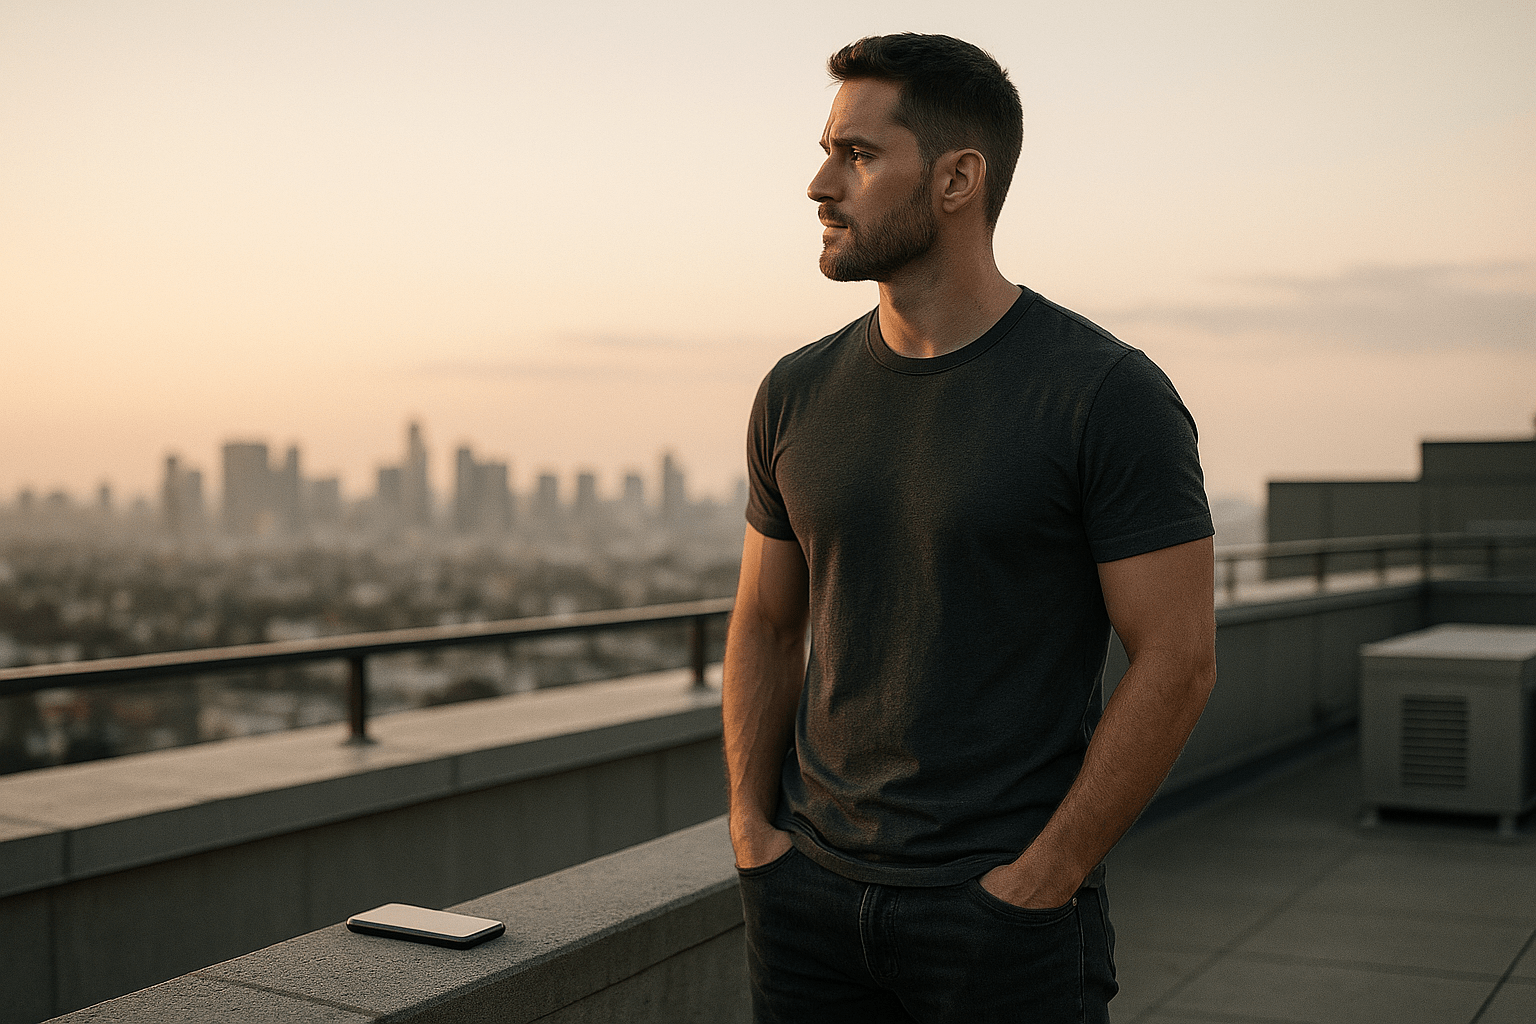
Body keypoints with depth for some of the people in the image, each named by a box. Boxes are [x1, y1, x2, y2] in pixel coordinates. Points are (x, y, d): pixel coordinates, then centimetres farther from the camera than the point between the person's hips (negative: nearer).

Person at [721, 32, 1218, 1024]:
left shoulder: (1111, 394, -11)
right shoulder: (800, 393, 3)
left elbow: (1178, 661, -11)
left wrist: (1037, 884, -12)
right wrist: (751, 833, 2)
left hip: (1009, 908, -4)